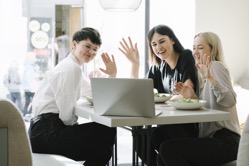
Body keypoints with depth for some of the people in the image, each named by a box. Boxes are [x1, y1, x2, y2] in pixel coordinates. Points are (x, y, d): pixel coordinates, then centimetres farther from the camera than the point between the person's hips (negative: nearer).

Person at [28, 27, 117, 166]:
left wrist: (112, 75, 11)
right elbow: (67, 114, -19)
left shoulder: (73, 67, 21)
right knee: (107, 132, -16)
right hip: (46, 132, -11)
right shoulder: (71, 68, -12)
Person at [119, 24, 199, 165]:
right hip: (170, 124, 5)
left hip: (191, 124, -5)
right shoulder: (157, 67, 11)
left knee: (157, 135, -29)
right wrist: (135, 63, -1)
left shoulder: (187, 57, -4)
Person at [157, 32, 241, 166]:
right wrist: (193, 97, 4)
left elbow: (230, 101, -21)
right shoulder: (205, 79, 22)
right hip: (212, 139, 9)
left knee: (167, 148, -22)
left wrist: (210, 78, -33)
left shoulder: (216, 66, -5)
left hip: (225, 142, -9)